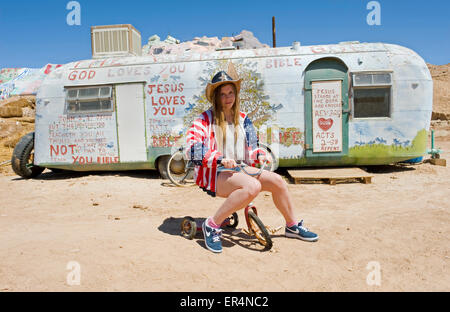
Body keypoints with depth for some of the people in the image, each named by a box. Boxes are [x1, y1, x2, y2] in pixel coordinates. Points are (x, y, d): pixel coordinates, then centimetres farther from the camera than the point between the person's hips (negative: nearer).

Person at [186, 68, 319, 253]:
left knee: (276, 180, -10)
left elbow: (251, 149, 20)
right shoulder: (205, 119, -4)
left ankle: (292, 226, 11)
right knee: (252, 186, -33)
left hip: (239, 169, 6)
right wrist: (220, 158, -31)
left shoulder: (243, 119, 13)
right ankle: (212, 226, -20)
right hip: (213, 173, -6)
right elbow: (193, 147, -19)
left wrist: (260, 155, -3)